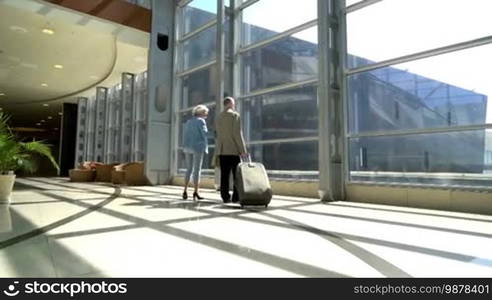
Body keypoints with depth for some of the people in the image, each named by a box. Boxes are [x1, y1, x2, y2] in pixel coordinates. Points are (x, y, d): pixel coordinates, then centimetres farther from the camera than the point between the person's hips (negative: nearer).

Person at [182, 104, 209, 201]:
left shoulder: (188, 122, 16)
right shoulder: (201, 121, -5)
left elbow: (185, 137, 12)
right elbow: (204, 135, -9)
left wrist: (185, 149, 12)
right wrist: (205, 149, -2)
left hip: (188, 148, 7)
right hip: (198, 148, -7)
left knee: (189, 170, 10)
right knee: (197, 170, -4)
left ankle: (185, 191, 4)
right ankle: (195, 192, -5)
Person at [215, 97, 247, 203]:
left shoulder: (218, 117, 15)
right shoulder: (235, 115, -5)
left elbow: (219, 135, 14)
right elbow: (237, 134, -13)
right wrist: (243, 150, -12)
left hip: (221, 150, 6)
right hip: (233, 150, -6)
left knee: (224, 175, 5)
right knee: (237, 174, -1)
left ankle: (225, 196, 5)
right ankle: (236, 197, -2)